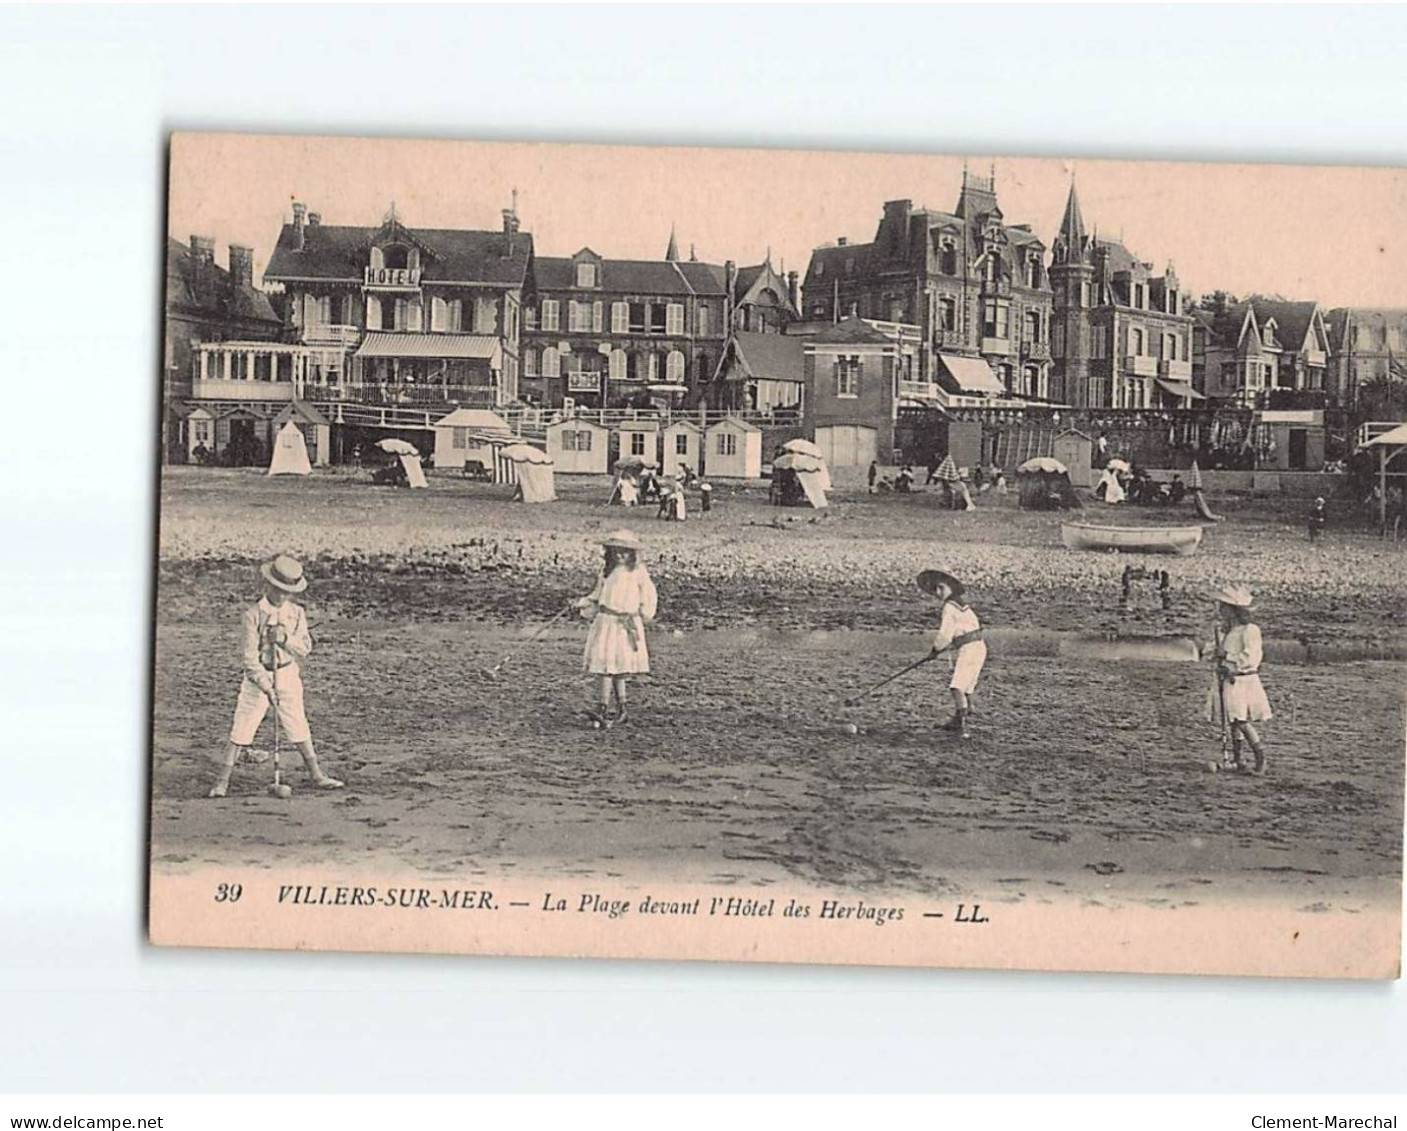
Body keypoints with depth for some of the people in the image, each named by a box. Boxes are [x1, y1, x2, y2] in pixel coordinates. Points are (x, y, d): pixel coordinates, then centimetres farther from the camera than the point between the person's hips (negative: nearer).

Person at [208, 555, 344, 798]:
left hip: (288, 675, 3)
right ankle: (222, 781, -1)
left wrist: (285, 639, -21)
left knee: (299, 728, 9)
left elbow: (305, 648, -2)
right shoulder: (254, 614, -12)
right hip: (258, 676, -3)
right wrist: (266, 684, -21)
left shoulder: (296, 612, 0)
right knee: (241, 730, -5)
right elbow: (248, 655, -15)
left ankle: (317, 775, 20)